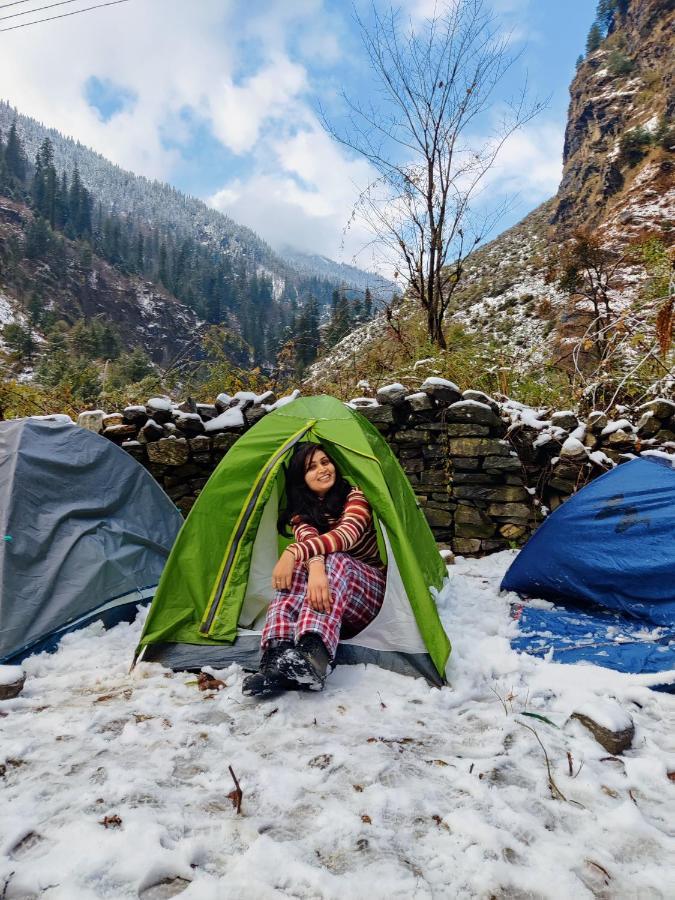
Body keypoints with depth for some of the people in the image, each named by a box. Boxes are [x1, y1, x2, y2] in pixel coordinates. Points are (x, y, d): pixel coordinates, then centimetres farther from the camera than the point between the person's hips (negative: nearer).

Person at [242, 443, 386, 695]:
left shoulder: (354, 496, -6)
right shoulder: (301, 512, 4)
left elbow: (348, 533, -29)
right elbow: (308, 539, -20)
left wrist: (293, 553, -41)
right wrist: (315, 565, -44)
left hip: (369, 588, -3)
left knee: (334, 561, -35)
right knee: (299, 567, -30)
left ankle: (313, 656, -57)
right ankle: (278, 654, -51)